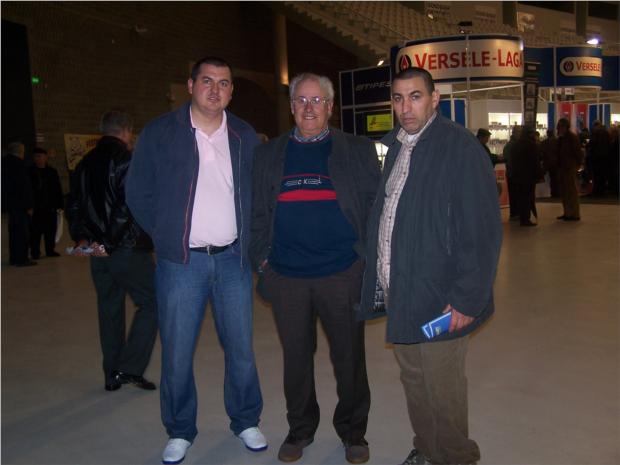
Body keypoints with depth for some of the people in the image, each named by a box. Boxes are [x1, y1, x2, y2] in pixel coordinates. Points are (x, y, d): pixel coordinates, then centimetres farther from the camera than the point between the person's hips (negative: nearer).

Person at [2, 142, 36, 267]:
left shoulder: (5, 163, 12)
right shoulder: (18, 165, -16)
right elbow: (24, 187, -18)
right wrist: (28, 206, -15)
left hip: (10, 204, 9)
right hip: (20, 204, -9)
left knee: (14, 231, 15)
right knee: (23, 231, -5)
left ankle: (14, 258, 21)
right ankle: (21, 258, -4)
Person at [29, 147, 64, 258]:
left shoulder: (52, 172, 8)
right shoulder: (30, 172, 0)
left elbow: (58, 190, 9)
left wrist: (59, 205, 4)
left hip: (50, 207, 3)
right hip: (35, 208, -2)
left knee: (50, 230, 8)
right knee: (35, 231, 0)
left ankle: (50, 250, 18)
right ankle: (35, 252, 8)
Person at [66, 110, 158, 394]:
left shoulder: (84, 164, 13)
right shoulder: (126, 160, -11)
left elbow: (73, 206, 14)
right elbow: (128, 207, -20)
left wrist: (81, 238, 10)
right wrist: (110, 242, -15)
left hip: (98, 253, 8)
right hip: (128, 250, -7)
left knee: (109, 309, 14)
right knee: (150, 302, 3)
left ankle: (112, 375, 22)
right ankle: (130, 368, -2)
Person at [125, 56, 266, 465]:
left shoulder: (245, 137, 6)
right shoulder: (160, 133, -1)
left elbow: (260, 193, 14)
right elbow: (139, 194, 4)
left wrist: (249, 239, 5)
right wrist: (167, 235, 1)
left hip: (233, 260, 2)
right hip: (181, 262, -2)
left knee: (241, 347, 9)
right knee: (177, 353, 5)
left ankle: (246, 421, 29)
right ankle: (180, 432, 24)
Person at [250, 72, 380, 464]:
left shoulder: (358, 151, 4)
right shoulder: (268, 155, 10)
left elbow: (376, 207, 2)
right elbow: (258, 212, 10)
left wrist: (369, 255, -4)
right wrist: (262, 258, 2)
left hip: (342, 274, -1)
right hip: (286, 276, 2)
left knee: (350, 357, 9)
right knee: (296, 357, 14)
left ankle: (353, 431, 29)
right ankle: (300, 429, 33)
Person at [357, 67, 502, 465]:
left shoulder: (460, 147, -13)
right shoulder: (394, 147, 10)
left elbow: (483, 230, -16)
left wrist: (468, 297, -18)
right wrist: (381, 280, 11)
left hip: (439, 297, -7)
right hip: (397, 292, 7)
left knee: (443, 388, 8)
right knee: (414, 381, 20)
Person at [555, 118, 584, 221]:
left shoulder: (572, 137, -12)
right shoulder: (561, 138, 13)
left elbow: (578, 152, -13)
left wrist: (578, 164, -10)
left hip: (570, 168, -9)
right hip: (562, 167, 9)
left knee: (572, 191, -4)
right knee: (564, 191, 12)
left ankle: (574, 214, 0)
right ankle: (567, 213, 19)